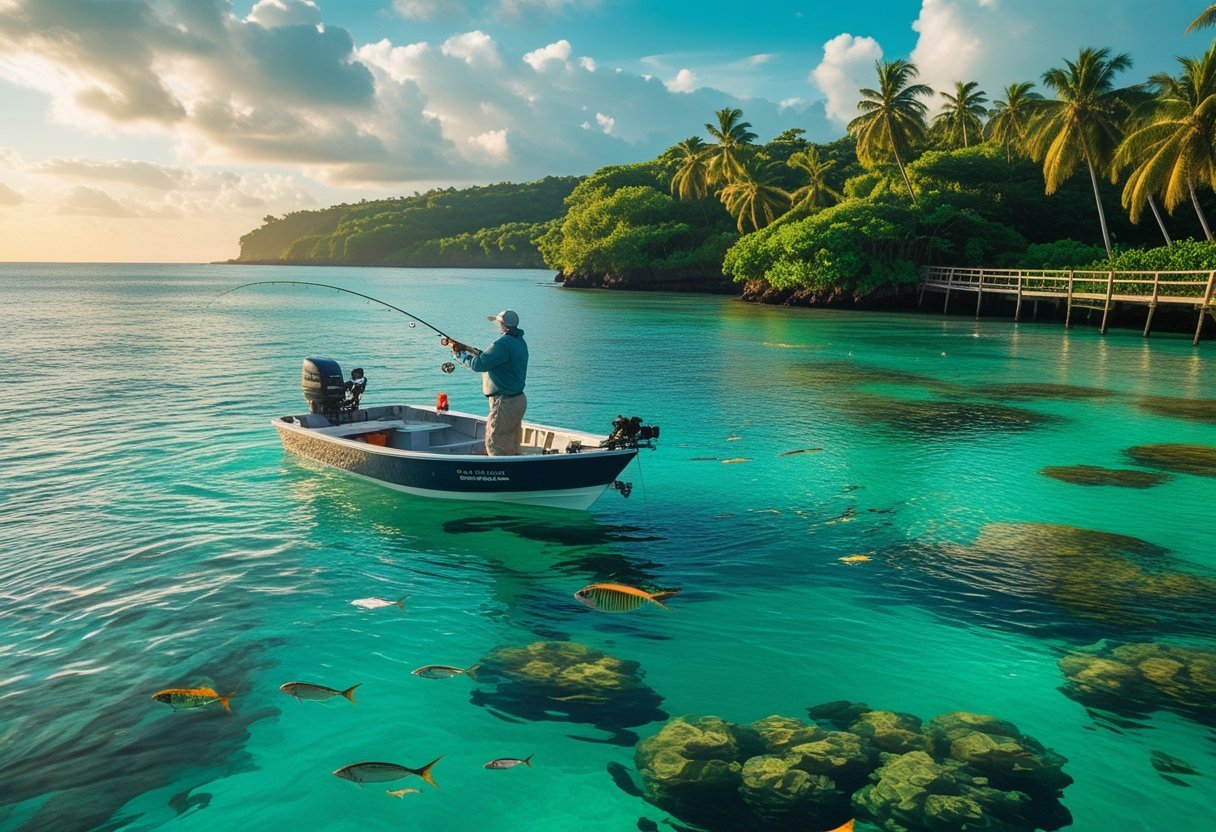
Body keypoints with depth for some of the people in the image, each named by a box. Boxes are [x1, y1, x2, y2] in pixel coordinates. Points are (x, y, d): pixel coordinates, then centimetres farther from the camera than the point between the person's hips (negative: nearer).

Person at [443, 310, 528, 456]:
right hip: (518, 399, 10)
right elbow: (490, 358, 16)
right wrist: (464, 348, 13)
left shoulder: (503, 344, -21)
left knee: (494, 443, -3)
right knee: (511, 447, 15)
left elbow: (479, 364, -22)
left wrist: (459, 352, -6)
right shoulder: (519, 341, 12)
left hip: (505, 403, -10)